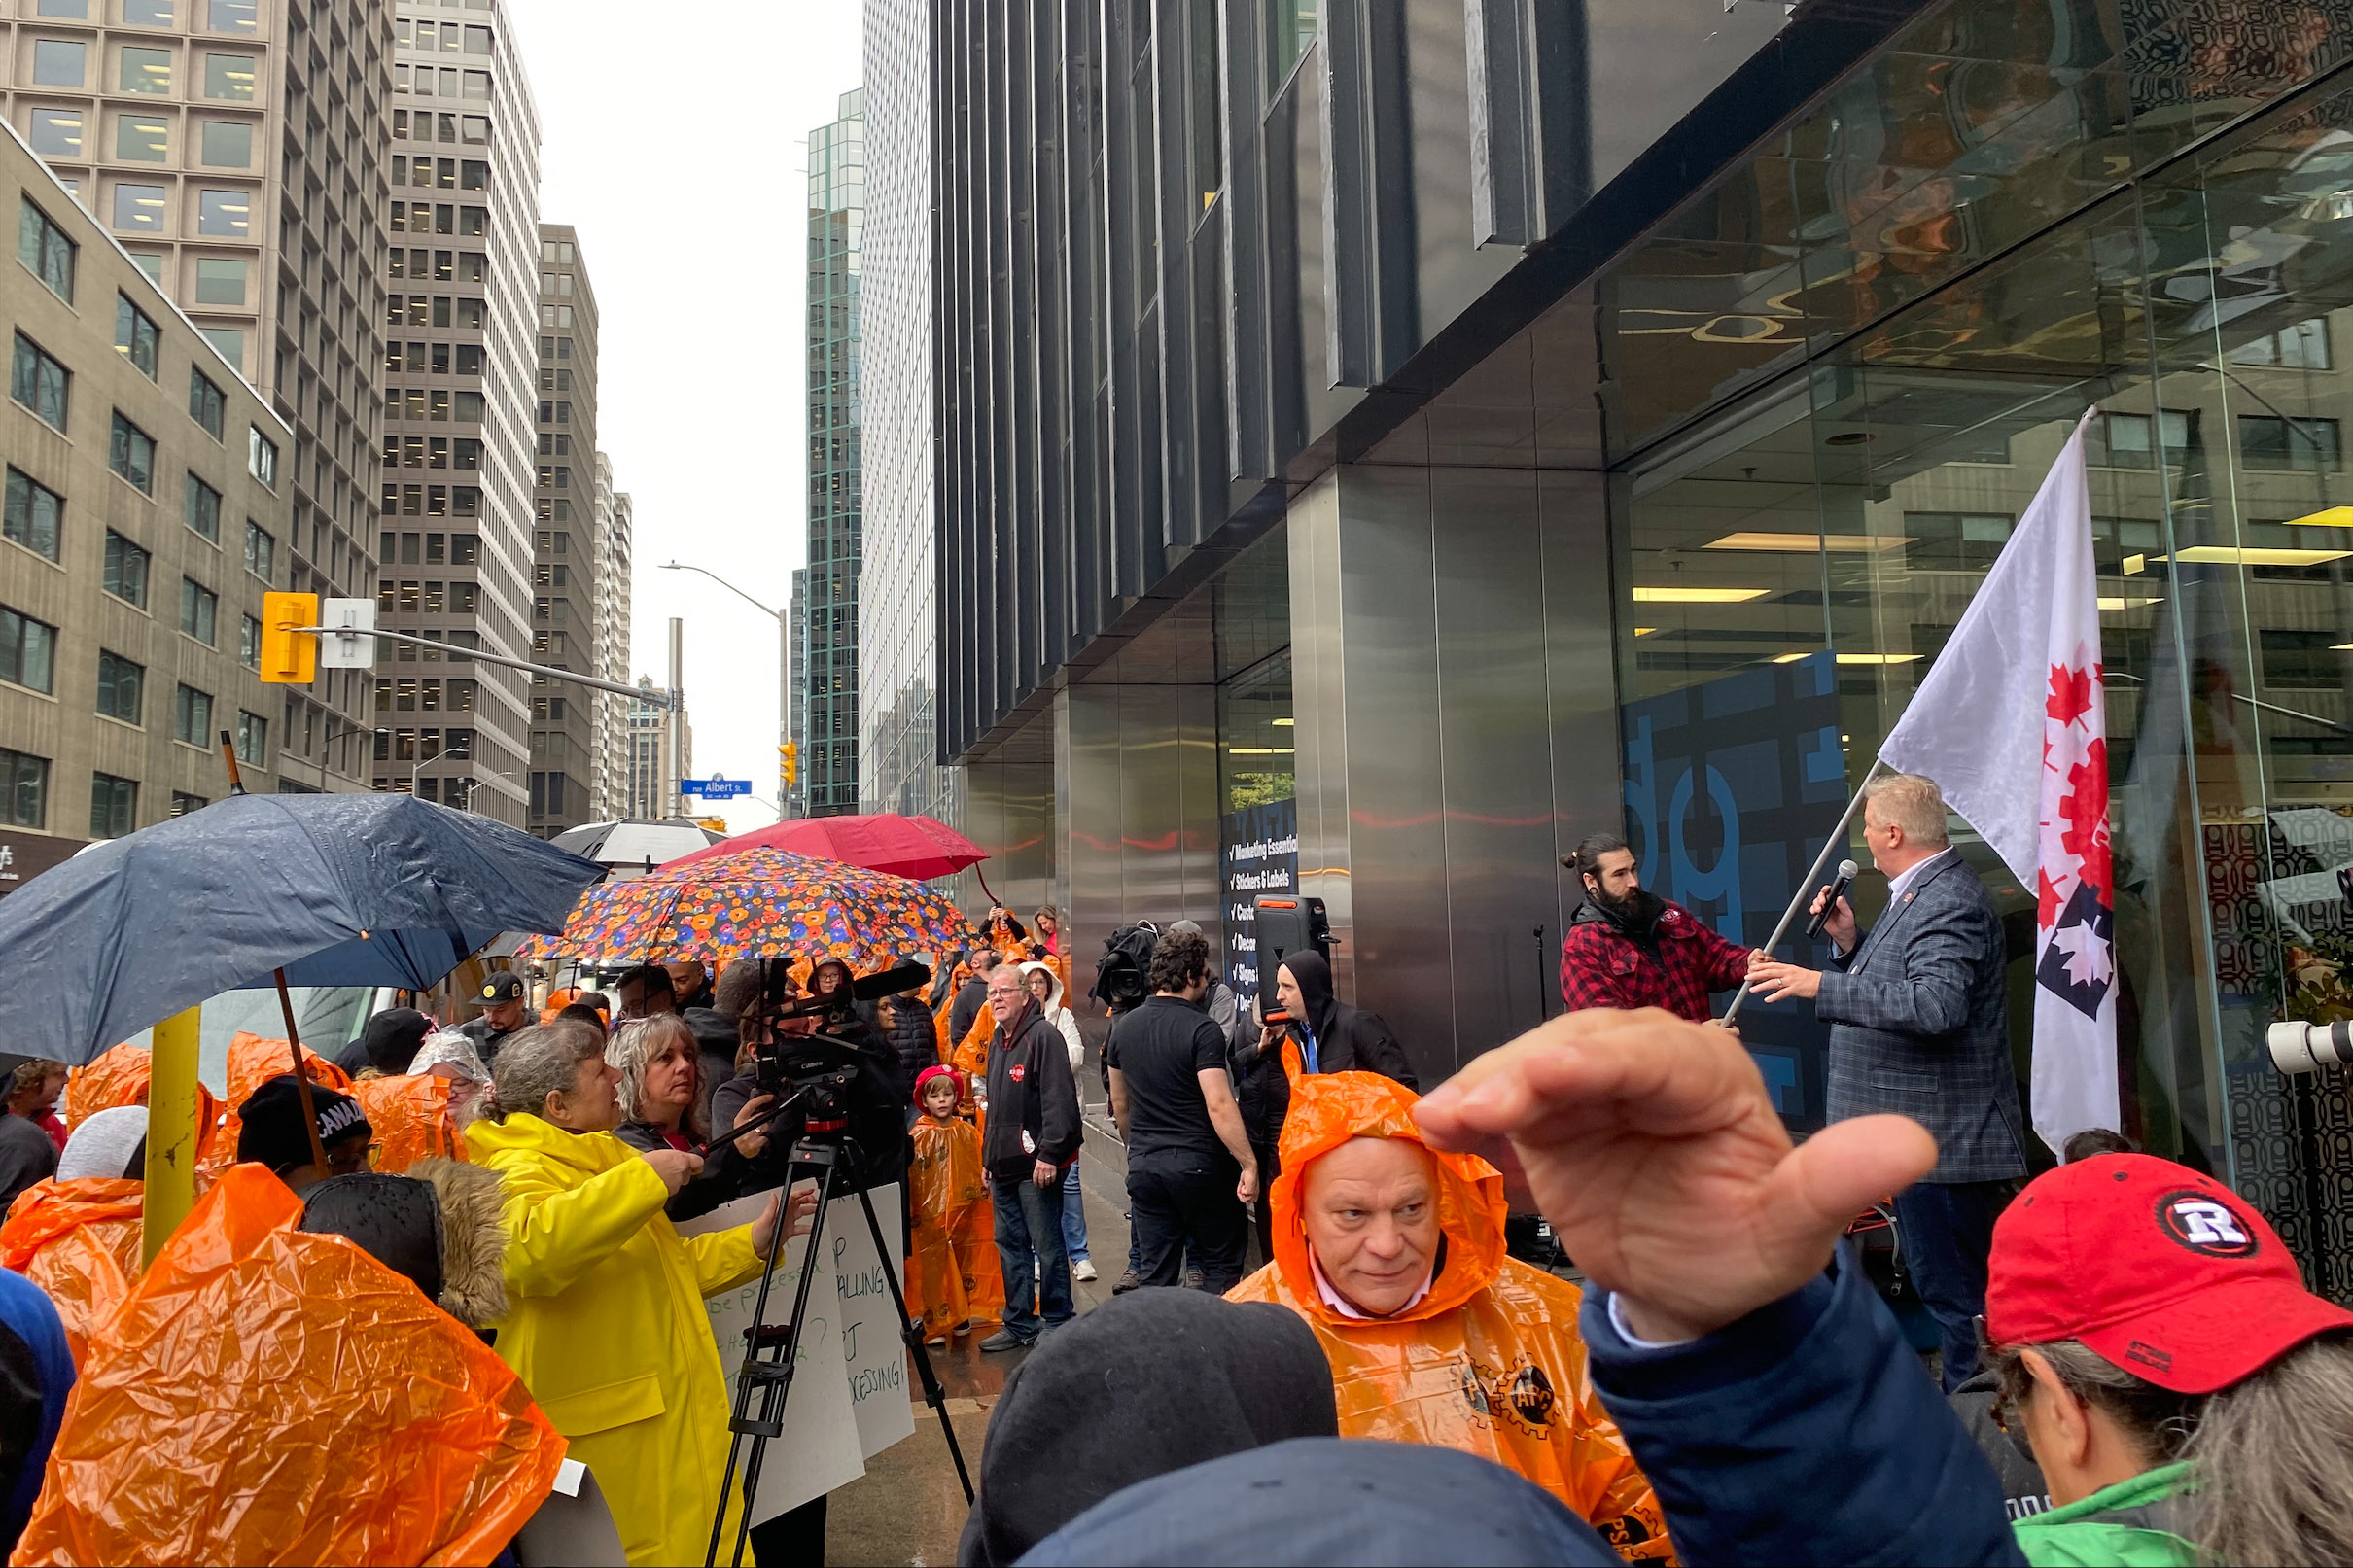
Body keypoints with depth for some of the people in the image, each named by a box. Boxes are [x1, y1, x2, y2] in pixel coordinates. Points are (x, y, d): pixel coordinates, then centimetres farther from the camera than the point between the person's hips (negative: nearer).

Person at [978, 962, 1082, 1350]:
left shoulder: (1043, 1036, -11)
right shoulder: (997, 1043, 17)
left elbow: (1059, 1099, -19)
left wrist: (1049, 1154, -22)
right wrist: (988, 1157, 22)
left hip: (1037, 1165, -9)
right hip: (1004, 1165, 9)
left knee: (1047, 1245, -1)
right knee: (1010, 1245, 14)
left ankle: (1056, 1323, 10)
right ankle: (1019, 1323, 23)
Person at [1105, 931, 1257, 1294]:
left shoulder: (1125, 1027, 6)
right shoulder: (1201, 1029, -14)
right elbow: (1219, 1105, -22)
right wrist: (1249, 1163, -20)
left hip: (1144, 1166, 6)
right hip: (1200, 1165, -6)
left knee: (1154, 1274, 10)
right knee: (1221, 1265, 9)